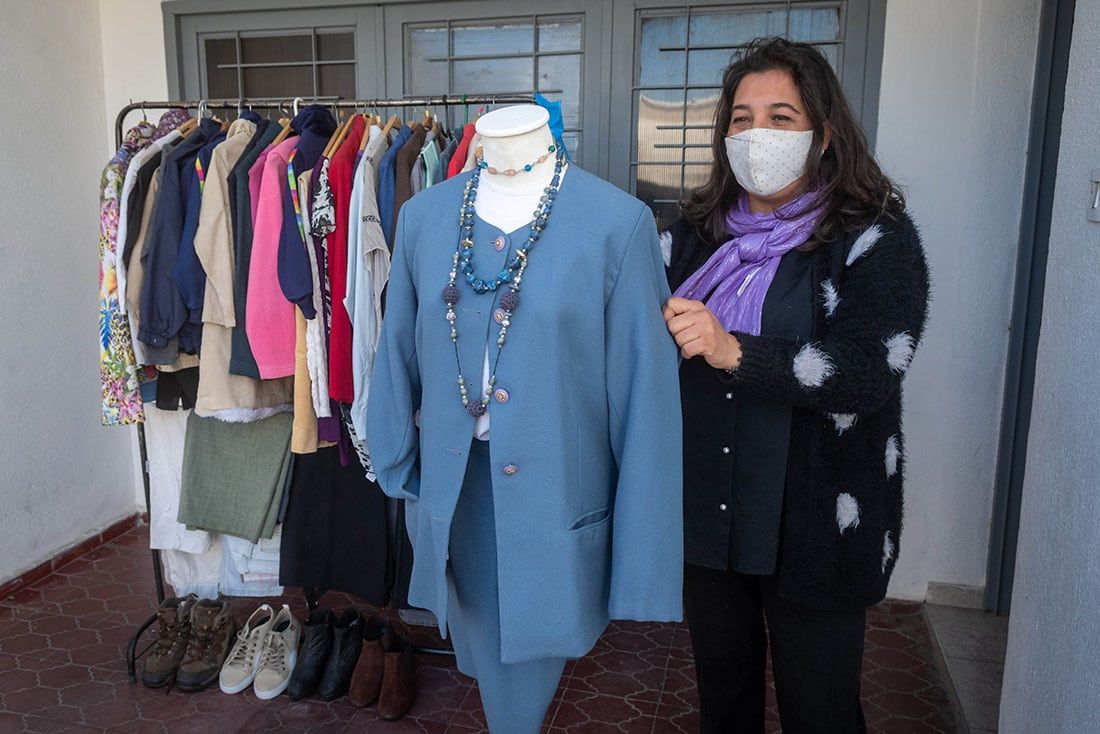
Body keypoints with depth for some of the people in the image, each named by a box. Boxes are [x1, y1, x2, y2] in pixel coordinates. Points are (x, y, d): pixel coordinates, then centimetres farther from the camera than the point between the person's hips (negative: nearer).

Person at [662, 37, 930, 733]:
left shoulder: (876, 237, -9)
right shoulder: (698, 231, 5)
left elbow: (872, 372, -22)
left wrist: (736, 353, -29)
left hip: (814, 532, -4)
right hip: (706, 518, 5)